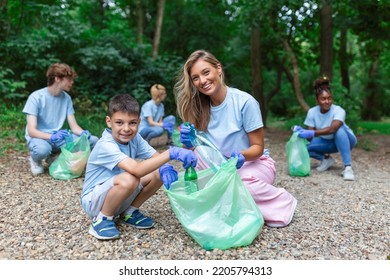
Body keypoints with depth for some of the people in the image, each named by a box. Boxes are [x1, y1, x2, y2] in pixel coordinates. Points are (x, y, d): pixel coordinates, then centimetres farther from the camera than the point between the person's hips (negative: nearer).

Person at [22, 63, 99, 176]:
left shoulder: (66, 98, 1)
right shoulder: (36, 97, -14)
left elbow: (74, 126, -1)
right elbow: (31, 131, -20)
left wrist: (84, 133, -24)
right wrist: (52, 137, -38)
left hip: (58, 138, 5)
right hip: (39, 138, -5)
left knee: (93, 140, -15)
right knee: (42, 149, -42)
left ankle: (55, 156, 2)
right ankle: (35, 159, -2)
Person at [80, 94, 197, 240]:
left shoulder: (134, 138, -8)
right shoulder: (105, 146, -30)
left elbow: (156, 157, -9)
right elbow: (137, 169, -44)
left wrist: (165, 167, -33)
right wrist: (171, 152, -50)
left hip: (118, 197, 7)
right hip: (93, 200, -7)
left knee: (158, 174, -11)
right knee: (129, 179, -37)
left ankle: (129, 213, 7)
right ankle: (102, 220, -10)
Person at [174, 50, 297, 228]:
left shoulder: (245, 102, -20)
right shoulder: (199, 106, -6)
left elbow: (258, 147, -14)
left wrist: (242, 156, -35)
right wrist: (190, 143, -27)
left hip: (255, 162, -3)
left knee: (240, 183, -35)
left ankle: (282, 202, -3)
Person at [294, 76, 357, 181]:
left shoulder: (338, 110, -26)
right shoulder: (312, 112, -16)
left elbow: (332, 128, -45)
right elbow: (310, 137, -17)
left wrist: (312, 133, -52)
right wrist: (302, 132, -38)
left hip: (346, 140, -3)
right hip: (326, 142, 3)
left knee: (339, 129, -37)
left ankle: (348, 167, -31)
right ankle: (326, 159, 5)